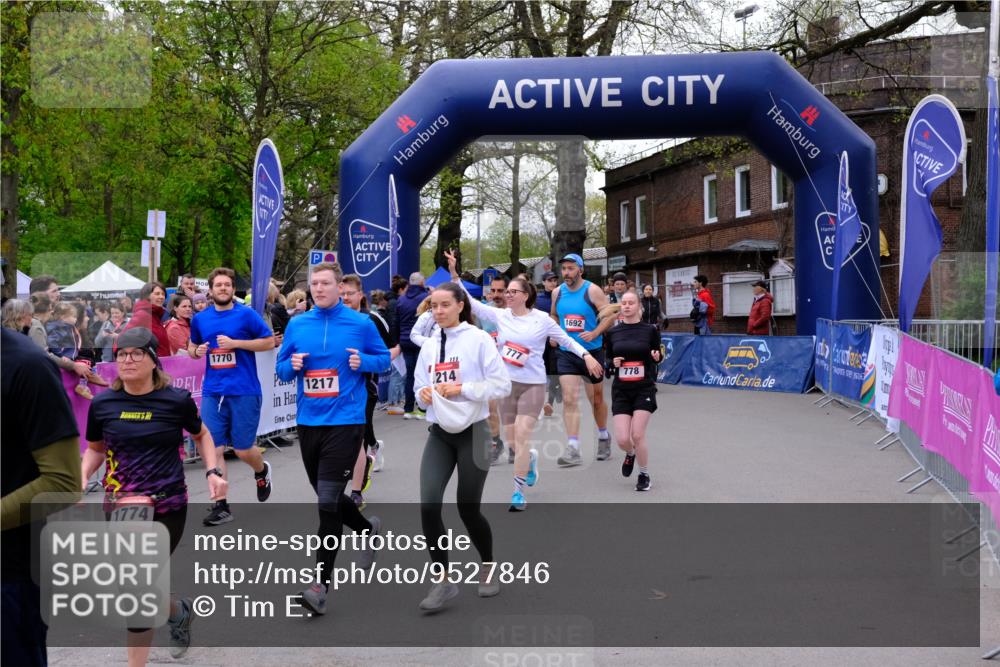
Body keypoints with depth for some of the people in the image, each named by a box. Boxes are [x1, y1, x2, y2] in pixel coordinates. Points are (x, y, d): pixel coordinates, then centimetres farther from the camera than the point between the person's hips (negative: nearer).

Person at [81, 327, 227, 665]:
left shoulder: (177, 400, -6)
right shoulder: (103, 404, 0)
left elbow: (201, 435, 13)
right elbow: (95, 449, 16)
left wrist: (213, 471, 0)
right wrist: (81, 478, -2)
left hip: (167, 509, -3)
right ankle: (179, 612, 44)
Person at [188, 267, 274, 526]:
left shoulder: (246, 314, -3)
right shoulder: (200, 319, 10)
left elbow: (269, 342, -4)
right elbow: (192, 346, 23)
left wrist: (235, 343, -13)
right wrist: (197, 351, -1)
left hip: (244, 391, -3)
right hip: (212, 392, 4)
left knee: (243, 449, 2)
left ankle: (262, 471, 37)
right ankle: (221, 505, 6)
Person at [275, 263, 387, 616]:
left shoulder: (360, 323, -2)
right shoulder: (297, 325, 7)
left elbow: (384, 358, 8)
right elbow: (281, 368, 13)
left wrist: (363, 362, -12)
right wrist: (292, 365, -9)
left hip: (345, 422, -5)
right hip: (308, 422, 5)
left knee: (327, 501, -11)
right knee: (328, 497, 17)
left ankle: (322, 584, -2)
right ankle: (369, 529, 46)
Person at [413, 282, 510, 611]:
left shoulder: (478, 339, -6)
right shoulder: (429, 346, 9)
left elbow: (502, 384, -11)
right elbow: (419, 387, 15)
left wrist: (461, 389, -20)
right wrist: (424, 394, -8)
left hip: (471, 432, -4)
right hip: (438, 434, 4)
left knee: (468, 509, 3)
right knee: (428, 506, -10)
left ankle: (488, 567, 32)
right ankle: (443, 580, 4)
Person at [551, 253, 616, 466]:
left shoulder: (592, 291, -10)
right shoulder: (557, 292, 4)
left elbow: (610, 316, -11)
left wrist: (595, 333, -24)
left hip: (592, 352, -3)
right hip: (566, 354, 3)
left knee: (596, 399, 13)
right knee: (569, 400, -10)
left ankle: (603, 437, 37)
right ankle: (573, 450, -11)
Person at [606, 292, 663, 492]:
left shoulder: (650, 329, -2)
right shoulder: (612, 332, 4)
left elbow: (658, 356, 9)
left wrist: (657, 356, -14)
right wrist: (613, 362, -7)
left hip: (644, 388, -2)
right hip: (621, 390, 2)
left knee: (637, 435, -11)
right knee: (622, 439, -5)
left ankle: (644, 475, 13)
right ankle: (630, 454, 33)